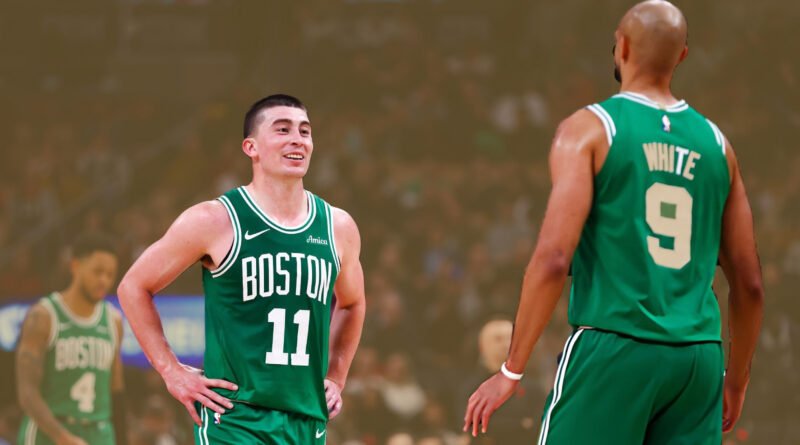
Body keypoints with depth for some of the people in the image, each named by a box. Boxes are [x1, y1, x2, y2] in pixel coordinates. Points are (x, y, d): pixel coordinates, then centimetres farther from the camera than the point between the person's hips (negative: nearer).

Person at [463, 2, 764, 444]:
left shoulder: (588, 130, -3)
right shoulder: (714, 143, 12)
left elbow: (553, 259, -12)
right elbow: (749, 283, 14)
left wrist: (510, 371, -7)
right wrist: (736, 381, 27)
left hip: (613, 349, -4)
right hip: (698, 357, 5)